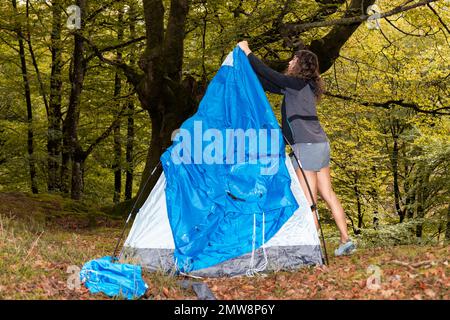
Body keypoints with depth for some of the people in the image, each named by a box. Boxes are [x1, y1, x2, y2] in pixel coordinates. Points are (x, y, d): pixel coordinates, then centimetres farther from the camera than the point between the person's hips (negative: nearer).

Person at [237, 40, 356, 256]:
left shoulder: (298, 83, -10)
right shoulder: (303, 86, 17)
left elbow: (270, 75, -9)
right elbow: (268, 84, 20)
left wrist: (248, 53, 0)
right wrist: (248, 65, 21)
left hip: (306, 146, -10)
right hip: (321, 144, 10)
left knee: (308, 199, -6)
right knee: (328, 194, 12)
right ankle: (345, 241, 15)